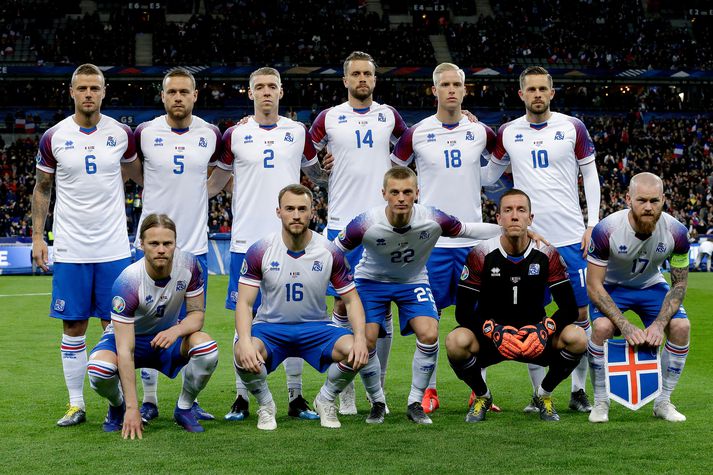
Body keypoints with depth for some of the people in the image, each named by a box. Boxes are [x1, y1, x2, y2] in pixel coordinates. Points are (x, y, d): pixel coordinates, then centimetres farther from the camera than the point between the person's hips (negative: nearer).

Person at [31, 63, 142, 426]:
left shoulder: (121, 134, 2)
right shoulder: (53, 137, 0)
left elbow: (137, 174, 20)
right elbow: (42, 189, 9)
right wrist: (37, 236, 3)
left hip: (114, 248, 0)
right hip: (70, 250, 0)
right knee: (73, 327, 4)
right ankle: (76, 405, 12)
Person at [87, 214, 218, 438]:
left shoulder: (188, 264, -21)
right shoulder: (127, 282, -32)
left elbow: (197, 314, -10)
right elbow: (125, 350, -33)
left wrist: (176, 330, -36)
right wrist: (132, 408, -37)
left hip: (168, 335, 3)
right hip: (128, 336, -3)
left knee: (207, 348, -29)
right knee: (99, 370, -35)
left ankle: (184, 408, -2)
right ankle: (118, 407, 2)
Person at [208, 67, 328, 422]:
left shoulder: (298, 133, 8)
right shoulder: (235, 135, 4)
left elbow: (318, 174, 20)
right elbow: (214, 183, 11)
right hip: (247, 241, -1)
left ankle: (296, 398, 12)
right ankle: (242, 398, 10)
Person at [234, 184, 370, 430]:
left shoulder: (330, 252, -7)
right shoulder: (260, 251, -10)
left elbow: (351, 300, -1)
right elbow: (244, 302, -11)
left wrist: (360, 337, -20)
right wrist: (245, 341, -30)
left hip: (316, 327, 1)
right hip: (270, 327, -1)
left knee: (354, 351, -27)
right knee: (243, 354, -34)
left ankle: (325, 400, 5)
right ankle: (265, 405, -1)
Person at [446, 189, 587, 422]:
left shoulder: (547, 255, -8)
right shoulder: (481, 255, -11)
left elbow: (569, 309, -9)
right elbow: (463, 312, -12)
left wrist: (544, 330, -29)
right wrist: (494, 331, -30)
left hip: (534, 339, 1)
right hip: (490, 338, -1)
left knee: (576, 338, -27)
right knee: (457, 341, -33)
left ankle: (544, 394, 3)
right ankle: (481, 395, 0)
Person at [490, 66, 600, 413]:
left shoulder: (572, 128, 2)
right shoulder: (508, 133, 6)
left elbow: (590, 175, 7)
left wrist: (593, 224, -1)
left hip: (571, 237, -1)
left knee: (579, 313, 1)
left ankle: (578, 390, 11)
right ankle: (540, 393, 11)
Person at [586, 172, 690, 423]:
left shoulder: (676, 232, -23)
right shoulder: (606, 230, -31)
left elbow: (679, 284, -10)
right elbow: (594, 286, -24)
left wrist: (659, 324, -25)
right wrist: (625, 327, -32)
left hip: (651, 285, 3)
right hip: (611, 286, -3)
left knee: (681, 327, -21)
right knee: (602, 327, -31)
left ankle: (663, 402, -2)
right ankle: (600, 402, -10)